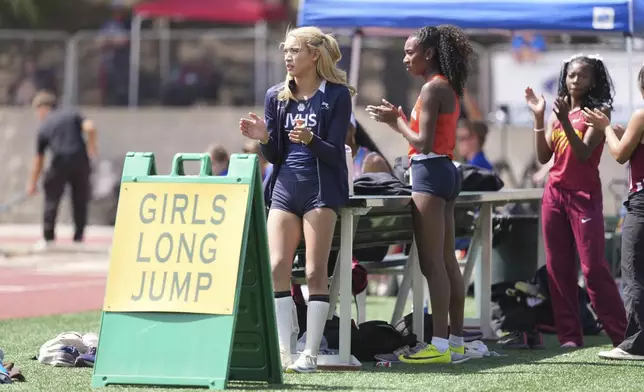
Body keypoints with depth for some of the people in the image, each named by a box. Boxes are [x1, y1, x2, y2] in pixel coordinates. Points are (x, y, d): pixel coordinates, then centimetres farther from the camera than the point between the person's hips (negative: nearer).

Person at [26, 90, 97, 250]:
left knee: (52, 198, 9)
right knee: (80, 200, 13)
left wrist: (32, 183, 19)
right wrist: (91, 147, 7)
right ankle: (79, 236, 15)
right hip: (80, 159, 2)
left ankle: (48, 238, 7)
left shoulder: (44, 128, 10)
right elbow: (90, 127, -6)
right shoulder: (72, 114, 13)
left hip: (60, 162, -2)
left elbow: (38, 159, 12)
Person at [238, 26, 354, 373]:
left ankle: (310, 354, -2)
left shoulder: (336, 95, -3)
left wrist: (310, 139, -26)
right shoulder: (276, 96, 10)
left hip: (320, 188, -4)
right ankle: (282, 351, -2)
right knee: (277, 267, -5)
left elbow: (334, 153, -7)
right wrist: (263, 138, -10)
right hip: (284, 186, 4)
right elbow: (273, 155, 11)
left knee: (315, 271, -5)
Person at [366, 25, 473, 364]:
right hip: (446, 171, 10)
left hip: (430, 173, -10)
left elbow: (423, 143, -18)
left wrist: (396, 121, -5)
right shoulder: (449, 88, 16)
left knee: (432, 263, -9)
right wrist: (400, 119, 14)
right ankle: (456, 341, 13)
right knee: (447, 261, 11)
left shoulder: (432, 88, -14)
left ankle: (440, 345, -11)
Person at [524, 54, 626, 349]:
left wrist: (565, 121, -25)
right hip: (555, 193, 6)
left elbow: (584, 153, -15)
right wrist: (539, 117, 0)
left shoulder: (598, 111, -4)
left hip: (584, 195, -6)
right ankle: (569, 337, 4)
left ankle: (622, 336, -7)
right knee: (558, 268, 2)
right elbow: (543, 156, 7)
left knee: (593, 267, -11)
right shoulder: (559, 111, 12)